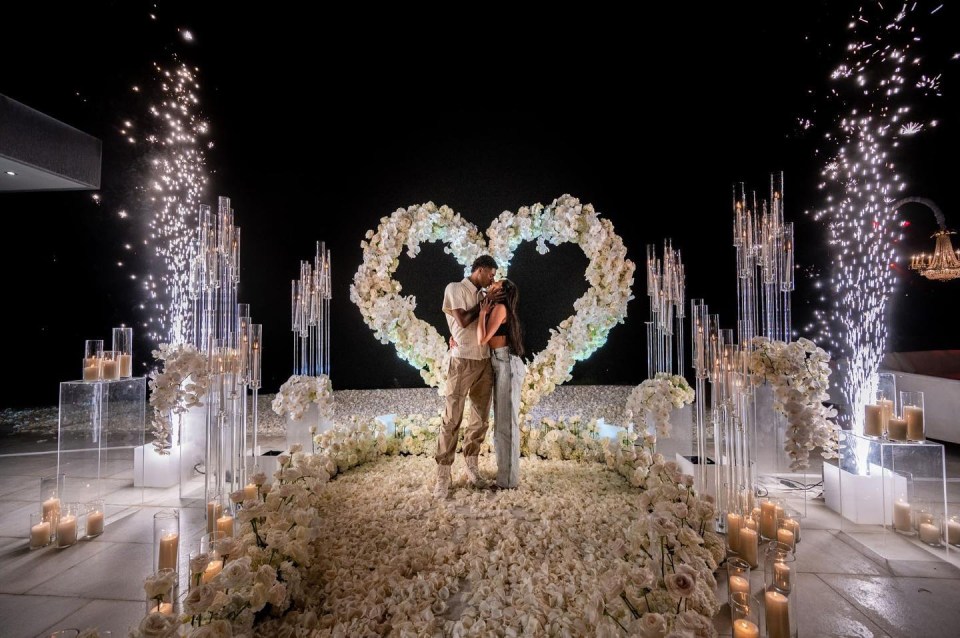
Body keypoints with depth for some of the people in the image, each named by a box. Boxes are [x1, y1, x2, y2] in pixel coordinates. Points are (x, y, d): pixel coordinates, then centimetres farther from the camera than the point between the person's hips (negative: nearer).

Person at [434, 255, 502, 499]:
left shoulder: (483, 295, 17)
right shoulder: (454, 288, -2)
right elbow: (463, 321, -12)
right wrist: (484, 303, -2)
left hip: (485, 361, 7)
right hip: (462, 361, -7)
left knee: (480, 417, 10)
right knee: (452, 419, -4)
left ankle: (472, 467, 23)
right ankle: (443, 475, 5)